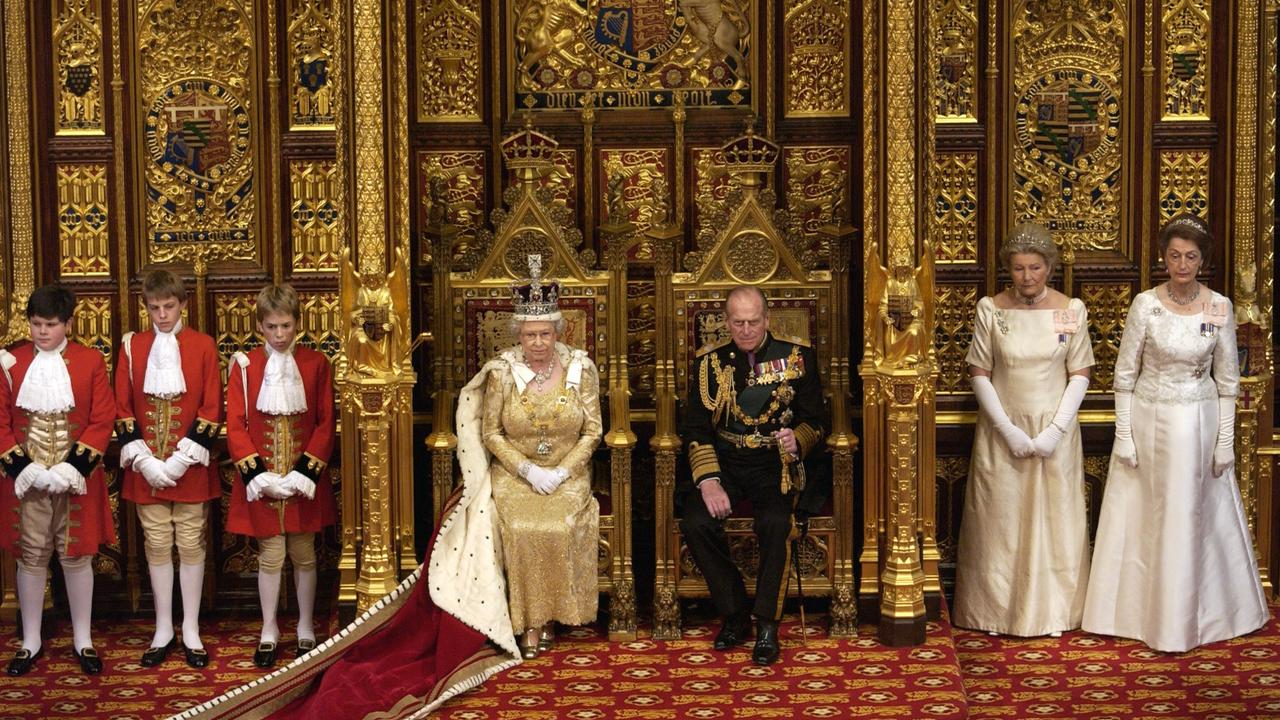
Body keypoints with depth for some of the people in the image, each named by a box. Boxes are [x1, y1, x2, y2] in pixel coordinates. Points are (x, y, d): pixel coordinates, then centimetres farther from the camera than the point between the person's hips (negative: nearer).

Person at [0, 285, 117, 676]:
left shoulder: (90, 361, -1)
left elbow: (102, 421, -4)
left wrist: (72, 468, -13)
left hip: (76, 479, -1)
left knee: (77, 557, 6)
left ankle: (83, 640, 18)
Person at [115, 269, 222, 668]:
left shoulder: (203, 345, -1)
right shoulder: (132, 346, 4)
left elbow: (212, 408, -4)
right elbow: (122, 408, 2)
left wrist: (182, 459, -12)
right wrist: (145, 460, -8)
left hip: (190, 467, -1)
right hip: (146, 468, 1)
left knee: (191, 545, 5)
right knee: (157, 547, 8)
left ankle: (191, 629, 15)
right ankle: (163, 630, 18)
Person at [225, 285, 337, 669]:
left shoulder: (316, 364, 0)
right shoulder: (244, 365, -1)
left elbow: (326, 424, -2)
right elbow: (235, 425, -3)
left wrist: (306, 472, -11)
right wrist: (256, 473, -12)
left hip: (305, 480, 1)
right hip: (261, 480, 0)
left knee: (304, 555, 9)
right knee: (270, 556, 5)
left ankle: (305, 629, 22)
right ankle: (268, 633, 17)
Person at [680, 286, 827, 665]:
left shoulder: (797, 355, 4)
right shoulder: (709, 361, 6)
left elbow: (815, 421, 6)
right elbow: (695, 429, 2)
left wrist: (797, 441, -18)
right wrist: (708, 481, -13)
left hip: (776, 464, -2)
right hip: (724, 463, 2)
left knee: (775, 523, -32)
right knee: (695, 523, -25)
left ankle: (767, 625, -17)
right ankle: (735, 616, -6)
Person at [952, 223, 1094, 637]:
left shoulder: (1071, 311, -2)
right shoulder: (990, 310, -4)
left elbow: (1079, 375, -1)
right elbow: (979, 373, -3)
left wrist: (1055, 430, -11)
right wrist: (1008, 429, -11)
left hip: (1055, 431, 0)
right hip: (1002, 431, 0)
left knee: (1053, 521, 6)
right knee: (1000, 522, 5)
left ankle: (1053, 610, 19)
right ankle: (998, 609, 18)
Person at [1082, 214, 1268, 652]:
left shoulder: (1220, 308, -5)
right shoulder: (1145, 305, -8)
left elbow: (1227, 380, 1)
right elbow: (1125, 374, -4)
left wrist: (1225, 440, -1)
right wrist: (1123, 435, -7)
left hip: (1199, 422, 1)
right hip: (1150, 420, -1)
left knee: (1195, 517, 9)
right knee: (1148, 518, 8)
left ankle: (1195, 613, 26)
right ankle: (1143, 611, 22)